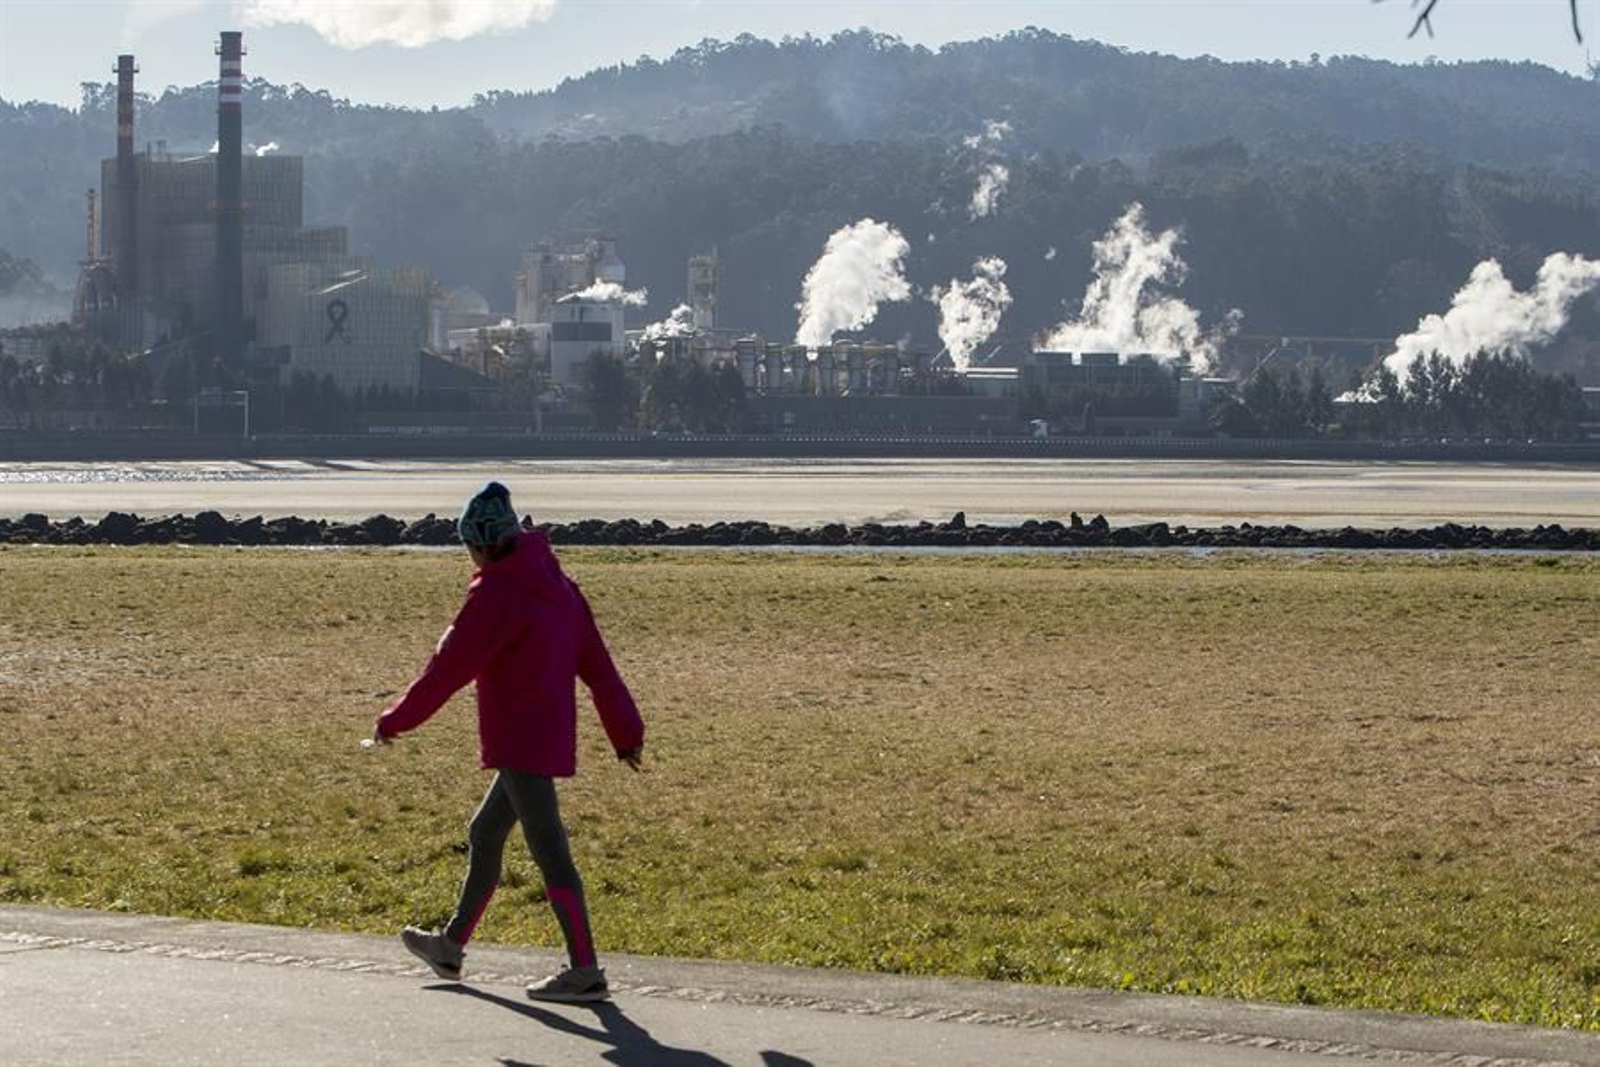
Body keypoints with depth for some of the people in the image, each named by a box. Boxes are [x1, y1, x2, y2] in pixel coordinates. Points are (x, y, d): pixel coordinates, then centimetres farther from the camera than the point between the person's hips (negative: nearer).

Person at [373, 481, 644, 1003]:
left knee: (547, 848, -9)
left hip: (520, 741, -9)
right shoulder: (558, 586, 11)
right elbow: (597, 665, 14)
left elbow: (449, 666, -12)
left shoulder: (496, 594, -14)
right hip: (553, 738, 9)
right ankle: (451, 946, 32)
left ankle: (585, 970, -11)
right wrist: (626, 733, 17)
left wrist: (394, 721, -2)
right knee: (484, 837, 20)